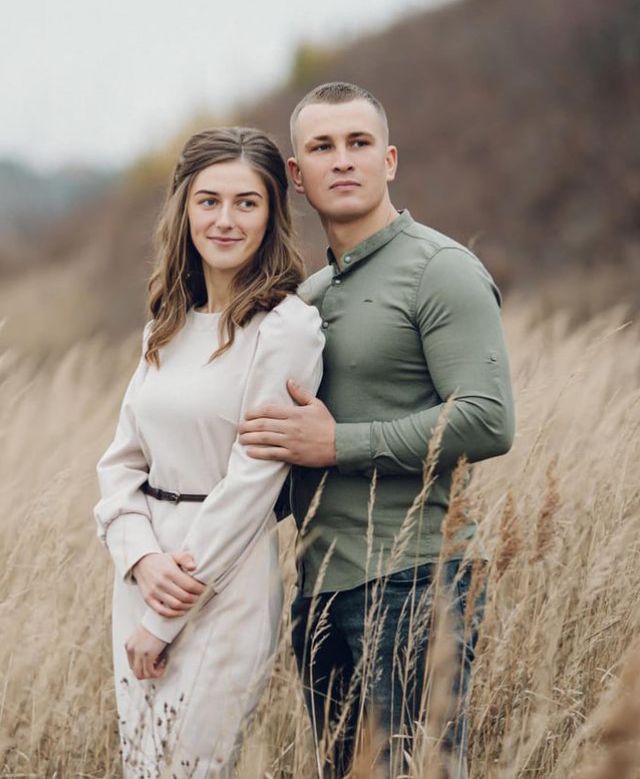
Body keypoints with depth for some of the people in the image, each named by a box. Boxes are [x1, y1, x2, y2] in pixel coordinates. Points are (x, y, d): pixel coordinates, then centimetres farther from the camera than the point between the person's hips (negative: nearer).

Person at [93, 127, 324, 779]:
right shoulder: (168, 325, 10)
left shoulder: (286, 326, -11)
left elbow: (253, 480, -15)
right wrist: (143, 560, -10)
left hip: (226, 587, -7)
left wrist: (165, 621, -12)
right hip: (144, 575, 7)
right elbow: (122, 459, 11)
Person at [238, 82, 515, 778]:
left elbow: (487, 423, -18)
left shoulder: (443, 271, -7)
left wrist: (339, 444, -16)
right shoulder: (308, 294, 19)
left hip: (412, 584, -8)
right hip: (321, 588, 8)